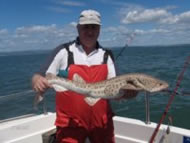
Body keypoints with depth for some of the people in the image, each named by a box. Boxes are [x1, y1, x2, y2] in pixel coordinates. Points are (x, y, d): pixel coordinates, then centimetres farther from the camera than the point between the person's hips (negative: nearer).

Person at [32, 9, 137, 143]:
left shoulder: (106, 56, 2)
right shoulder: (63, 51, -5)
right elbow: (40, 78, -6)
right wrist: (38, 81, -28)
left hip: (102, 121, 3)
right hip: (70, 122, -2)